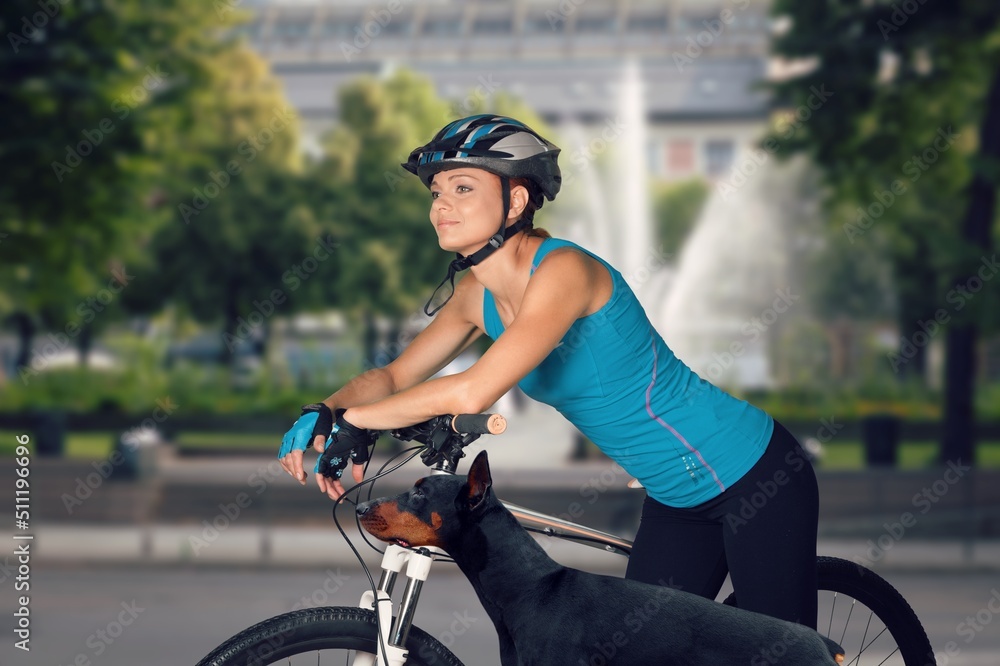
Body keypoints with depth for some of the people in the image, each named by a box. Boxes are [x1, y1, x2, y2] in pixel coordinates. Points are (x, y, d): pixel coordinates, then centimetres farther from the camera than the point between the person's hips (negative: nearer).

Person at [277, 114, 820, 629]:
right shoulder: (477, 295, -1)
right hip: (676, 498, 8)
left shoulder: (563, 270, -27)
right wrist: (325, 415, -16)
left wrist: (353, 418, -28)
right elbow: (393, 377, 5)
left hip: (754, 476, -8)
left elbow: (472, 392, -36)